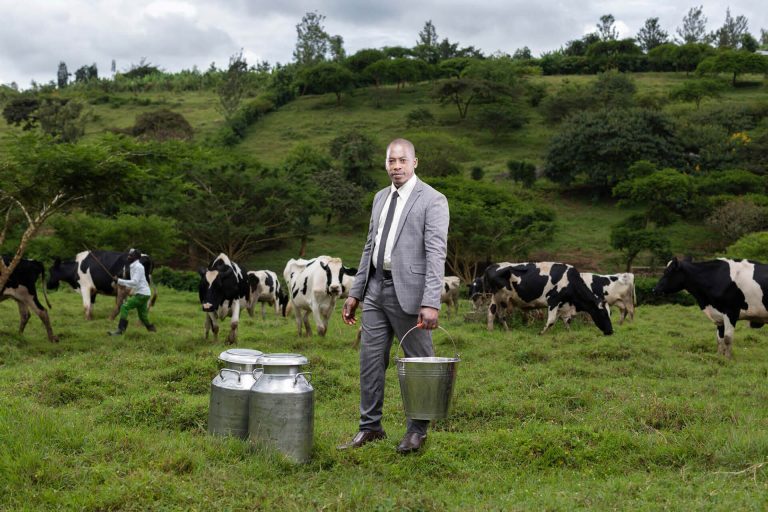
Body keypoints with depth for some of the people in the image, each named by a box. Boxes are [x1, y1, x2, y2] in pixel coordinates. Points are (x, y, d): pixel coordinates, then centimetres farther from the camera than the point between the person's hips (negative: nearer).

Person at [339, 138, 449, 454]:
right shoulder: (381, 198, 15)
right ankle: (370, 427, 20)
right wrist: (355, 294, 16)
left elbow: (436, 254, -15)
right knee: (370, 360, 9)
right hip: (376, 289, 7)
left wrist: (431, 303, -23)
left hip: (408, 292, -6)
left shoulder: (432, 200, -8)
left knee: (418, 363, 4)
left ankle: (417, 432, 18)